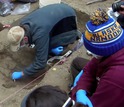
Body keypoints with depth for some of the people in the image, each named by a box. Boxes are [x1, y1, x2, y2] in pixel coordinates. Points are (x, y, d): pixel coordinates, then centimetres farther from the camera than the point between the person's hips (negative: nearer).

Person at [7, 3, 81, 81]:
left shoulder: (39, 35, -40)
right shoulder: (23, 25, -15)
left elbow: (40, 63, -35)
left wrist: (22, 74, -26)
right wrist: (52, 49, -10)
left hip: (68, 16, -7)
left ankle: (74, 34, 8)